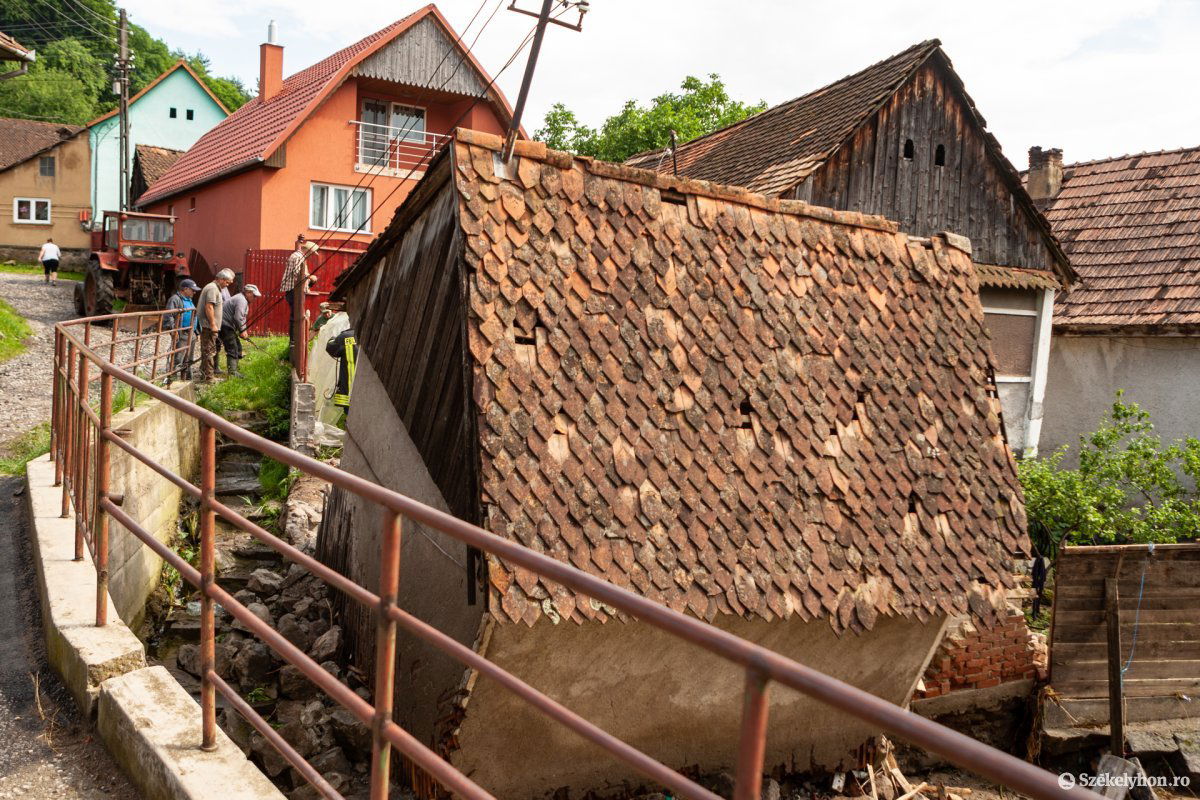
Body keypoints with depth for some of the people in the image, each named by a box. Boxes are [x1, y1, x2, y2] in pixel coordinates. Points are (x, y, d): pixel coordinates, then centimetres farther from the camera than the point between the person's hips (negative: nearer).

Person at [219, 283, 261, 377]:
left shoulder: (243, 299, 18)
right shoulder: (241, 300, -17)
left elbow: (242, 318, 21)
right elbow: (238, 318, -26)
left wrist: (242, 331, 10)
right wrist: (242, 331, -15)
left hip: (228, 326, 11)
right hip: (225, 326, -11)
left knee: (238, 347, 15)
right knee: (232, 349, -13)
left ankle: (233, 371, 21)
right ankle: (232, 373, -16)